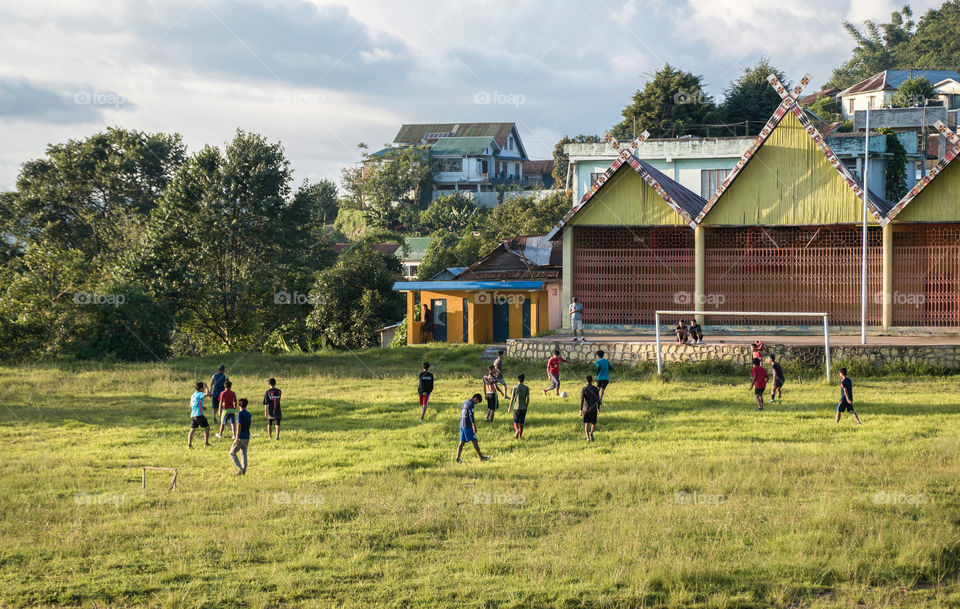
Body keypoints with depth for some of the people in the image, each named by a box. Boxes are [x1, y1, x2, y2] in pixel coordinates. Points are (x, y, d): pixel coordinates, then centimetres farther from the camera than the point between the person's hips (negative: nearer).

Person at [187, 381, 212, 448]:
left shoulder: (193, 395, 17)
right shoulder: (199, 394, -8)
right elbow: (207, 394, -26)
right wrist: (206, 387, -9)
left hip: (193, 415, 7)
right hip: (199, 414, -7)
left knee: (192, 430, 3)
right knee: (207, 427, 6)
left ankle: (189, 444, -8)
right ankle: (206, 443, 6)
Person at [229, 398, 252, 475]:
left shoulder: (240, 413, -13)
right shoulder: (249, 414, 8)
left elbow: (239, 426, -18)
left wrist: (237, 438, -20)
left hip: (241, 437, -7)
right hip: (247, 437, 7)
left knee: (232, 453, 2)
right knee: (244, 454, 12)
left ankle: (240, 468, -10)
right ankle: (244, 471, 9)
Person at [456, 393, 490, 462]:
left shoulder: (465, 403, 17)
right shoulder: (471, 404, -11)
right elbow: (471, 415, -20)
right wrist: (474, 426, -24)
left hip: (462, 425, 9)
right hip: (468, 426, -9)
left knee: (462, 442, 4)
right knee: (474, 441, -1)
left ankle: (458, 458, -6)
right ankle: (481, 457, 6)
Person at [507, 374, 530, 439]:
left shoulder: (515, 388, -5)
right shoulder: (526, 388, -1)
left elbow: (512, 399, -2)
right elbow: (528, 399, -2)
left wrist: (510, 408, 8)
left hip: (516, 407, -2)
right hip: (524, 408, 2)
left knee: (515, 422, 5)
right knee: (521, 423, 9)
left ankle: (517, 430, -24)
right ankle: (520, 436, 9)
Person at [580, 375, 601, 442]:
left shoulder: (583, 389, -4)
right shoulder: (595, 389, 0)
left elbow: (582, 400, -8)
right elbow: (598, 399, 2)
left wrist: (581, 410, -7)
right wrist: (598, 408, 14)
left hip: (586, 409, 0)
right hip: (594, 409, 0)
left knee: (586, 424, 11)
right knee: (593, 423, 13)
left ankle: (588, 437, -1)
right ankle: (591, 432, -16)